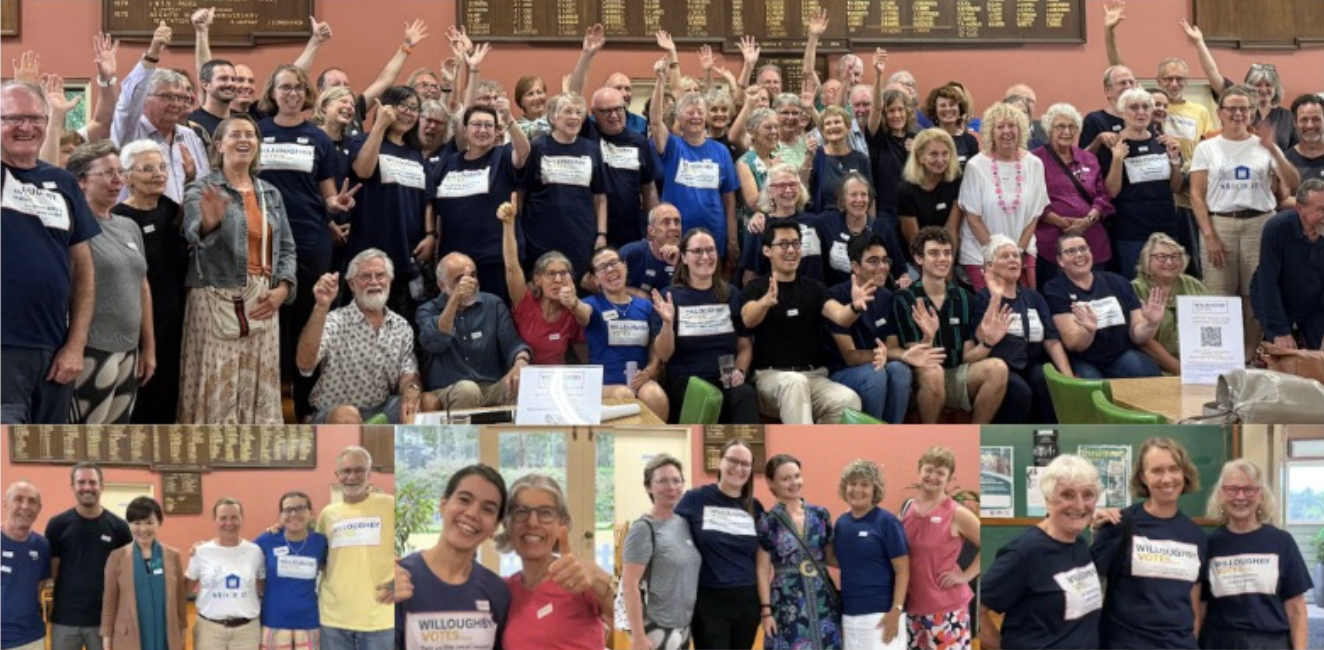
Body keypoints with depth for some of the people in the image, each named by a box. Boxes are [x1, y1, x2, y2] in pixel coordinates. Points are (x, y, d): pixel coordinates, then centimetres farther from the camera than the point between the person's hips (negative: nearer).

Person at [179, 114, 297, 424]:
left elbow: (287, 247, 15)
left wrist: (283, 288, -2)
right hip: (216, 300, -5)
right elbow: (193, 232, -20)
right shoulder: (201, 190, 0)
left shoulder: (271, 193, 16)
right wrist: (209, 224, -43)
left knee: (259, 387, 5)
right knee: (216, 387, -7)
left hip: (262, 302, 5)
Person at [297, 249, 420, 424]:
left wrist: (410, 395, -23)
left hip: (382, 410, 4)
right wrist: (321, 307, -33)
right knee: (347, 415, -38)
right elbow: (305, 364, -24)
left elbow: (408, 374, 3)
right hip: (332, 414, -4)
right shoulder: (336, 322, -7)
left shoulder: (401, 326, 8)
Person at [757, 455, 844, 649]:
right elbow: (763, 570, -3)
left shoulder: (821, 514, 5)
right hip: (787, 603, -3)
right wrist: (766, 610, -7)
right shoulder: (768, 522, -4)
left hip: (824, 601, 3)